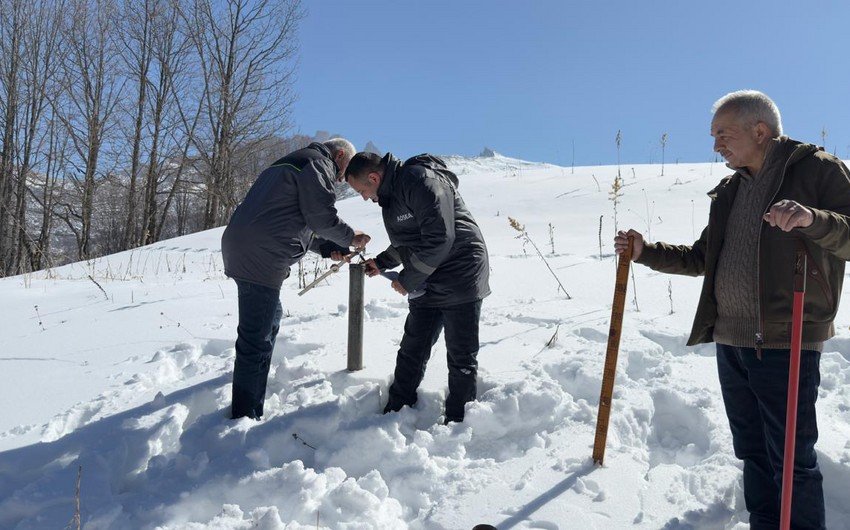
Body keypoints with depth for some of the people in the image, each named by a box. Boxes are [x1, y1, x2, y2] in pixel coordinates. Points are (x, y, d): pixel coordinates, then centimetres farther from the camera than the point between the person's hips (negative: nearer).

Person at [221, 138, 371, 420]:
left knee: (271, 319, 24)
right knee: (257, 338, -8)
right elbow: (321, 215, -10)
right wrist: (350, 238, 7)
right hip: (259, 256, -11)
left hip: (243, 249, 11)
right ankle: (246, 417, -3)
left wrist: (329, 247, 17)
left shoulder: (293, 163, 29)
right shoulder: (318, 162, -3)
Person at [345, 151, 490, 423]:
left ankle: (457, 421, 12)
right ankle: (396, 410, 26)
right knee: (412, 349, 14)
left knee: (461, 356, 1)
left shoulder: (420, 181, -19)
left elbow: (439, 239, -26)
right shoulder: (391, 194, 12)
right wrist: (381, 262, 14)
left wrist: (408, 280, -17)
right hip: (426, 284, 9)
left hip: (460, 280, -9)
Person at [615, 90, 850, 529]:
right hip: (731, 341, 7)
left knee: (791, 460, 0)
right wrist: (647, 253, 14)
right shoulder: (730, 191, 17)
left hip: (785, 343, -7)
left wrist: (812, 218, -31)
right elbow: (702, 258, 23)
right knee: (753, 452, 17)